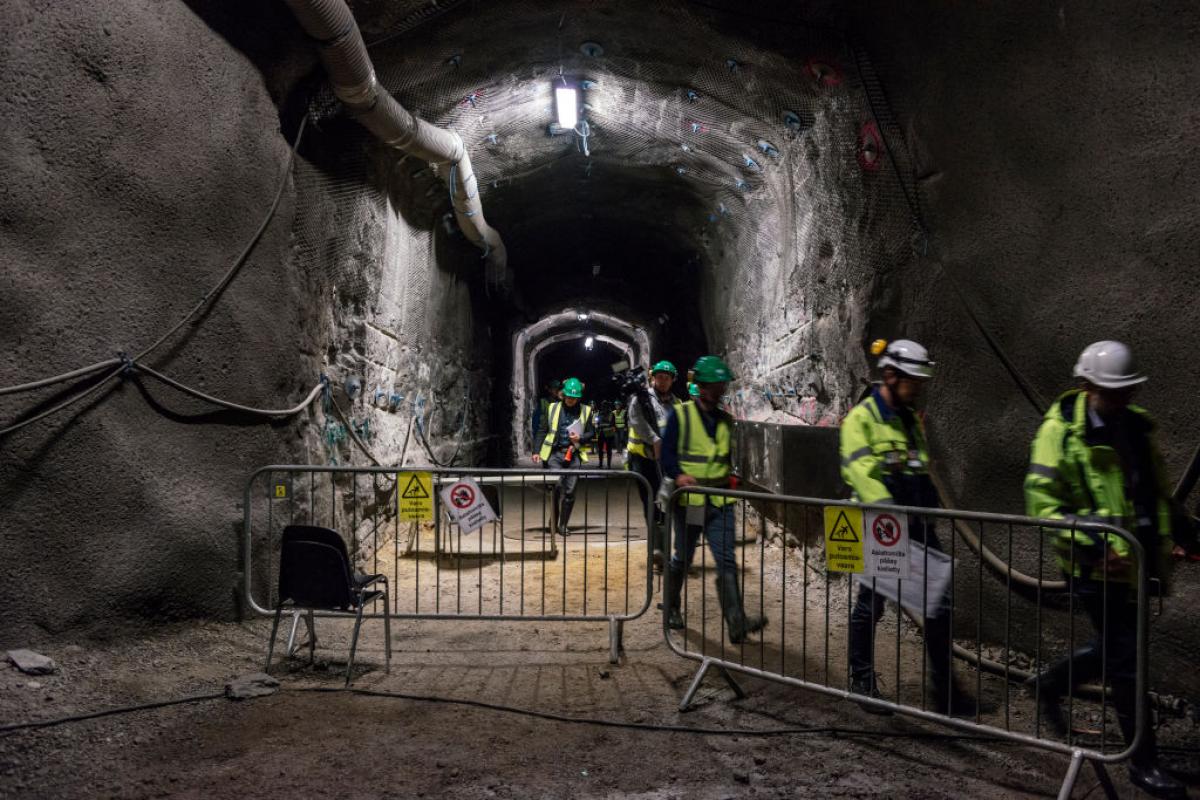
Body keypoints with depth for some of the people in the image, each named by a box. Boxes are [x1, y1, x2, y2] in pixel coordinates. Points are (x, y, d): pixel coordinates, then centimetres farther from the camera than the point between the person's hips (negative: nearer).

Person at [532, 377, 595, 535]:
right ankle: (553, 521, 6)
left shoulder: (586, 411, 9)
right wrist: (537, 451, 2)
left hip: (574, 455, 1)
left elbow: (591, 433, 13)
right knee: (556, 486, -12)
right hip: (554, 453, -1)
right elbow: (542, 430, 9)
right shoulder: (552, 408, 7)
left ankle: (563, 525, 12)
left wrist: (580, 437, -8)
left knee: (570, 491, 2)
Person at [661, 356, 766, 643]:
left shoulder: (726, 420, 14)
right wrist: (678, 475, -24)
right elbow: (667, 452, -8)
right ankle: (671, 609, 31)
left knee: (727, 561, -5)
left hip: (720, 501, 4)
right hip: (690, 499, -3)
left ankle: (736, 622, -9)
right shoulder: (680, 415, -2)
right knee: (682, 558, 10)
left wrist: (730, 475, 10)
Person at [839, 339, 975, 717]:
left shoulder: (912, 420, 14)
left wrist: (928, 514, 18)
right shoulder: (861, 418, -9)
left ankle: (944, 687, 14)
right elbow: (861, 472, -22)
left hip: (916, 525, 7)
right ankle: (861, 679, 23)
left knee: (938, 603, 4)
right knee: (871, 604, 6)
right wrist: (889, 512, -33)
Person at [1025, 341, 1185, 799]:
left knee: (1116, 648, 19)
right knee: (1126, 661, -1)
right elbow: (1041, 502, -16)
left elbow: (1158, 490, 20)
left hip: (1134, 561, 7)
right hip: (1093, 565, -7)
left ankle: (1051, 684, 42)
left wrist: (1160, 545, 11)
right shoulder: (1061, 431, -13)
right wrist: (1094, 544, -22)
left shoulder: (1137, 426, 7)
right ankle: (1143, 762, 12)